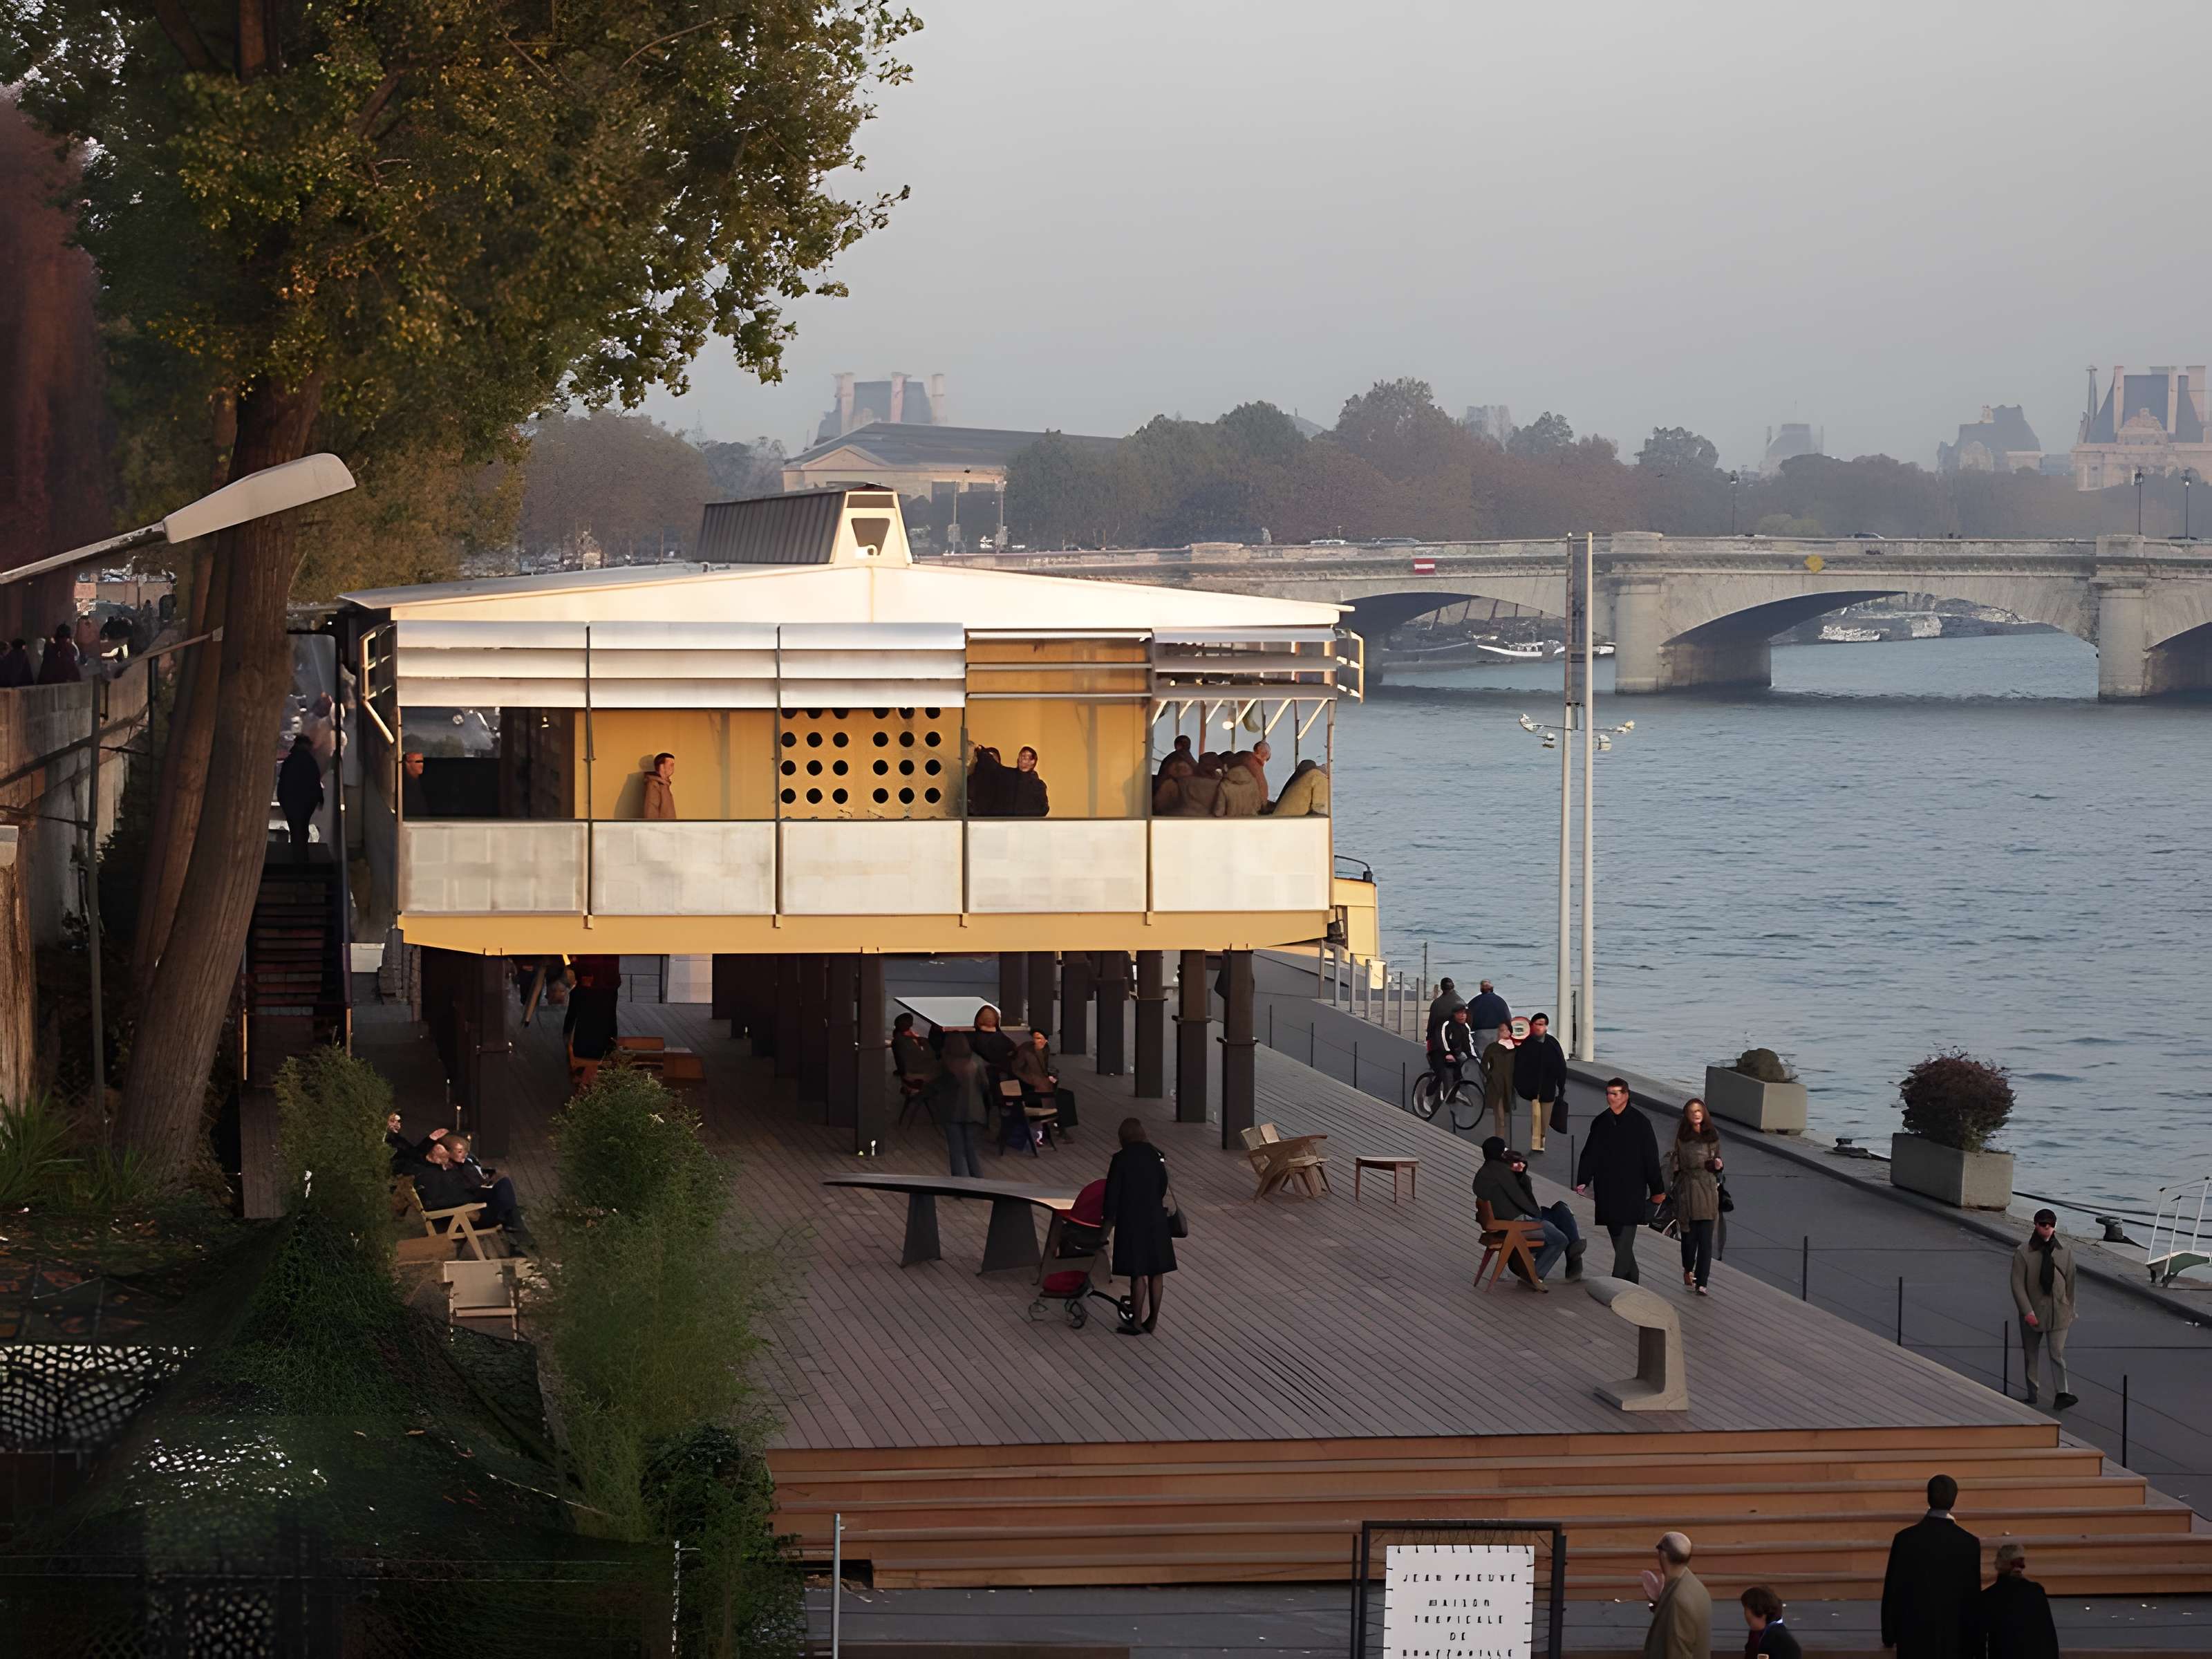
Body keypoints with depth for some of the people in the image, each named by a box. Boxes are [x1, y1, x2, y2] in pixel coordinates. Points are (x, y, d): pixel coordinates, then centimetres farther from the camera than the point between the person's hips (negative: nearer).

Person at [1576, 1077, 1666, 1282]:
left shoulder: (1639, 1122, -2)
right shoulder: (1600, 1123, 10)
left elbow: (1651, 1158, 0)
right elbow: (1589, 1155, 12)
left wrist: (1657, 1189, 0)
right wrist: (1582, 1182, 1)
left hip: (1632, 1191, -5)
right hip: (1607, 1192, 5)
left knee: (1625, 1237, -11)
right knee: (1618, 1238, 9)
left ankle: (1618, 1279, -15)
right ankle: (1633, 1280, 20)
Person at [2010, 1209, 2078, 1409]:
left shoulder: (2065, 1252, -1)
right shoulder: (2024, 1252, -9)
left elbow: (2070, 1282, 9)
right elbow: (2018, 1284, -10)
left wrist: (2070, 1309, 12)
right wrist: (2027, 1311, -18)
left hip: (2058, 1311, 0)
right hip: (2032, 1313, 0)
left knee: (2058, 1353, -8)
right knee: (2031, 1354, 12)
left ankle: (2061, 1394, -10)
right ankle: (2033, 1393, 25)